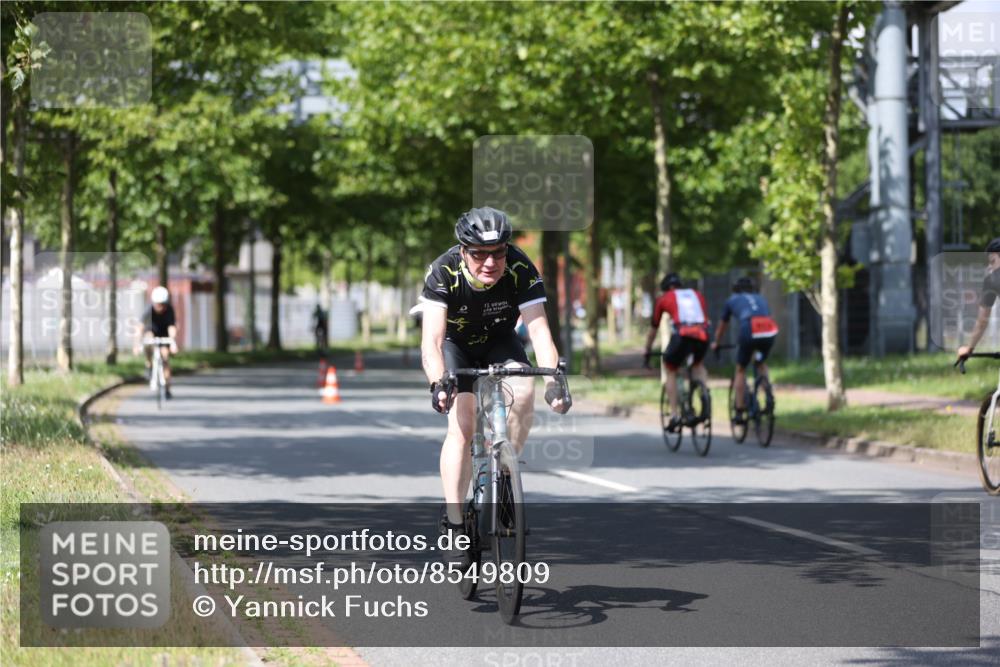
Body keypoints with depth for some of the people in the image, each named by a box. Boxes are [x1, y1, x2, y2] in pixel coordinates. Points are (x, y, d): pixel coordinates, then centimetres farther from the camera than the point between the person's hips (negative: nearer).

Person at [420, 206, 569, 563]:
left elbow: (539, 331, -34)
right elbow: (431, 340, -40)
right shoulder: (443, 272, -32)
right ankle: (453, 523, -13)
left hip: (499, 340, 2)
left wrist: (553, 381, -50)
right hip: (455, 344, -1)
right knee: (461, 424, -19)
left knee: (524, 393, -28)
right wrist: (438, 384, -57)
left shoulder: (521, 270, -29)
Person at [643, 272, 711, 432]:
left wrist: (647, 352, 43)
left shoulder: (664, 298, 24)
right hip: (702, 335, 3)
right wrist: (712, 344, 55)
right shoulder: (697, 295, 32)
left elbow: (653, 328, 31)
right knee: (698, 365, 33)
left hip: (682, 335, -3)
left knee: (670, 371, 20)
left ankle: (674, 414, 8)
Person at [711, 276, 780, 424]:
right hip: (769, 332, 3)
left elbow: (722, 326, 38)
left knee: (740, 370, 17)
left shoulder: (732, 300, 28)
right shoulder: (761, 298, 34)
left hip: (748, 331, -2)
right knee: (762, 364, 31)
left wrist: (716, 343, 56)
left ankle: (740, 412, 13)